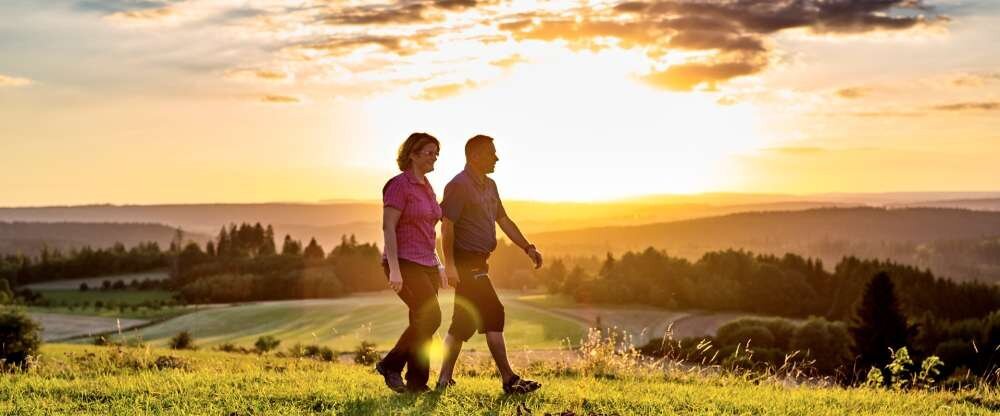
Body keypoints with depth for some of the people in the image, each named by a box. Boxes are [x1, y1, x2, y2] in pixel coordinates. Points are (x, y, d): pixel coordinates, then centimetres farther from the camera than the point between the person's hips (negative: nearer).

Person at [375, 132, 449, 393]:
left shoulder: (426, 188, 16)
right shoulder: (399, 185, -10)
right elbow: (388, 227, -16)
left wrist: (438, 266, 19)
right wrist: (394, 269, -22)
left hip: (426, 265, 8)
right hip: (405, 263, -8)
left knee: (422, 323, 6)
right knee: (430, 317, -15)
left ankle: (418, 383, 11)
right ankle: (390, 365, -1)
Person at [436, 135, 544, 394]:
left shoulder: (489, 186, 16)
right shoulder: (459, 185, -13)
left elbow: (503, 220, 20)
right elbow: (447, 226, -18)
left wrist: (528, 248, 12)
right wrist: (450, 264, -24)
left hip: (477, 263, 10)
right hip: (466, 263, -10)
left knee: (464, 322, 11)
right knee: (493, 314, -8)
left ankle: (445, 380, 16)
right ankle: (509, 380, -3)